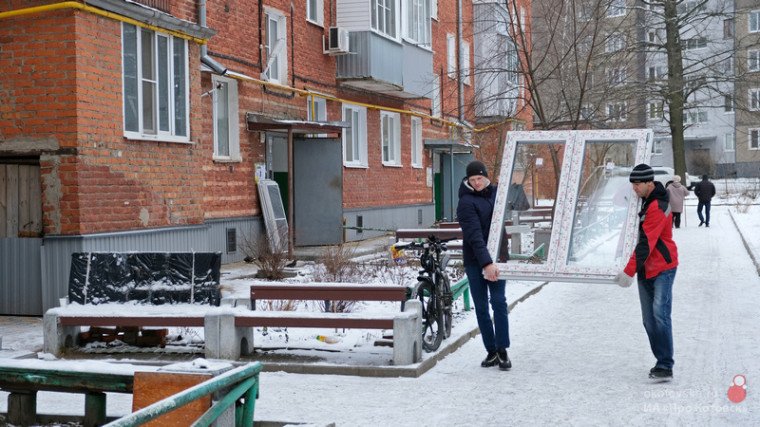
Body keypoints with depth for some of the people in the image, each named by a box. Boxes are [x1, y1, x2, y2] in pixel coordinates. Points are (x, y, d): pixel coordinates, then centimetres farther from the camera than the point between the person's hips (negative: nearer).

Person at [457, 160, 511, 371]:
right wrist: (486, 263, -32)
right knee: (481, 307, 4)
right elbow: (474, 236, -22)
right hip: (475, 261, -3)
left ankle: (502, 351, -2)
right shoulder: (466, 202, -12)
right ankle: (491, 352, 12)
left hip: (495, 258, 3)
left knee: (499, 302, -6)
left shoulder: (495, 192, 4)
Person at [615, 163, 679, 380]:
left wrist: (629, 271, -26)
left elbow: (646, 243, -24)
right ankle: (661, 361, 12)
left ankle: (665, 366, -16)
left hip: (662, 268, -9)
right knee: (649, 320, 6)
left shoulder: (657, 207, -19)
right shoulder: (646, 201, 12)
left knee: (660, 315, -16)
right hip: (646, 270, 9)